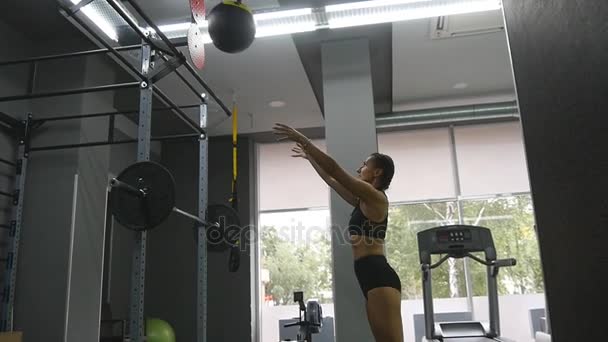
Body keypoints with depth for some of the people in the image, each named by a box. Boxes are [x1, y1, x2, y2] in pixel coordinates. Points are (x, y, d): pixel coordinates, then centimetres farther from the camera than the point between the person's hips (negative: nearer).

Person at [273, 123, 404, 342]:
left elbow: (333, 169, -8)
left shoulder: (375, 197, -3)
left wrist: (302, 140, -4)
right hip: (372, 278, 10)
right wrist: (308, 156, 41)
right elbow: (331, 180, 33)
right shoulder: (363, 201, 23)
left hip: (379, 277, -10)